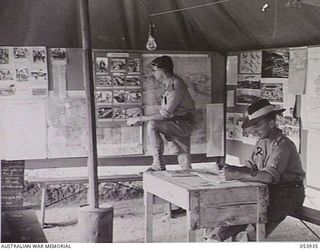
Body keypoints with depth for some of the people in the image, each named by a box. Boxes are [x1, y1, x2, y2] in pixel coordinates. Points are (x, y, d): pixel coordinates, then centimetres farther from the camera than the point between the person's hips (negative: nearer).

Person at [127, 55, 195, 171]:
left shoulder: (175, 86, -20)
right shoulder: (170, 83, 11)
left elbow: (164, 114, -25)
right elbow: (165, 112, 16)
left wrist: (139, 118, -21)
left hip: (184, 123, -10)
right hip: (179, 125, 10)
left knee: (152, 125, -26)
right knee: (184, 162, 10)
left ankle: (158, 166, -22)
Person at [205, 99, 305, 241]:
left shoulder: (282, 145, -20)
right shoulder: (262, 142, 10)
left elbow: (269, 176, -33)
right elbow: (251, 168, 7)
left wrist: (237, 175, -33)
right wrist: (232, 169, -13)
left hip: (288, 195, -8)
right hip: (270, 191, 8)